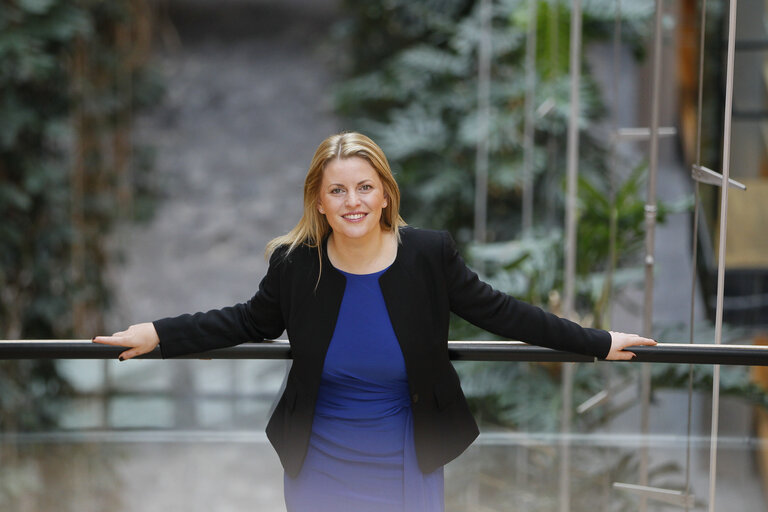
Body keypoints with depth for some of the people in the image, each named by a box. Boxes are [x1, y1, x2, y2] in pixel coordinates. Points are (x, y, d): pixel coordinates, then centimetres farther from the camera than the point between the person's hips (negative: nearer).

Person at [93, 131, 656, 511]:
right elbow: (251, 321, 7)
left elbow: (498, 310, -1)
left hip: (408, 466, -1)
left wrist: (598, 343, 2)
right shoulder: (294, 263, -10)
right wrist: (159, 334, 0)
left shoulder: (430, 254, -12)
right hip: (319, 465, 1)